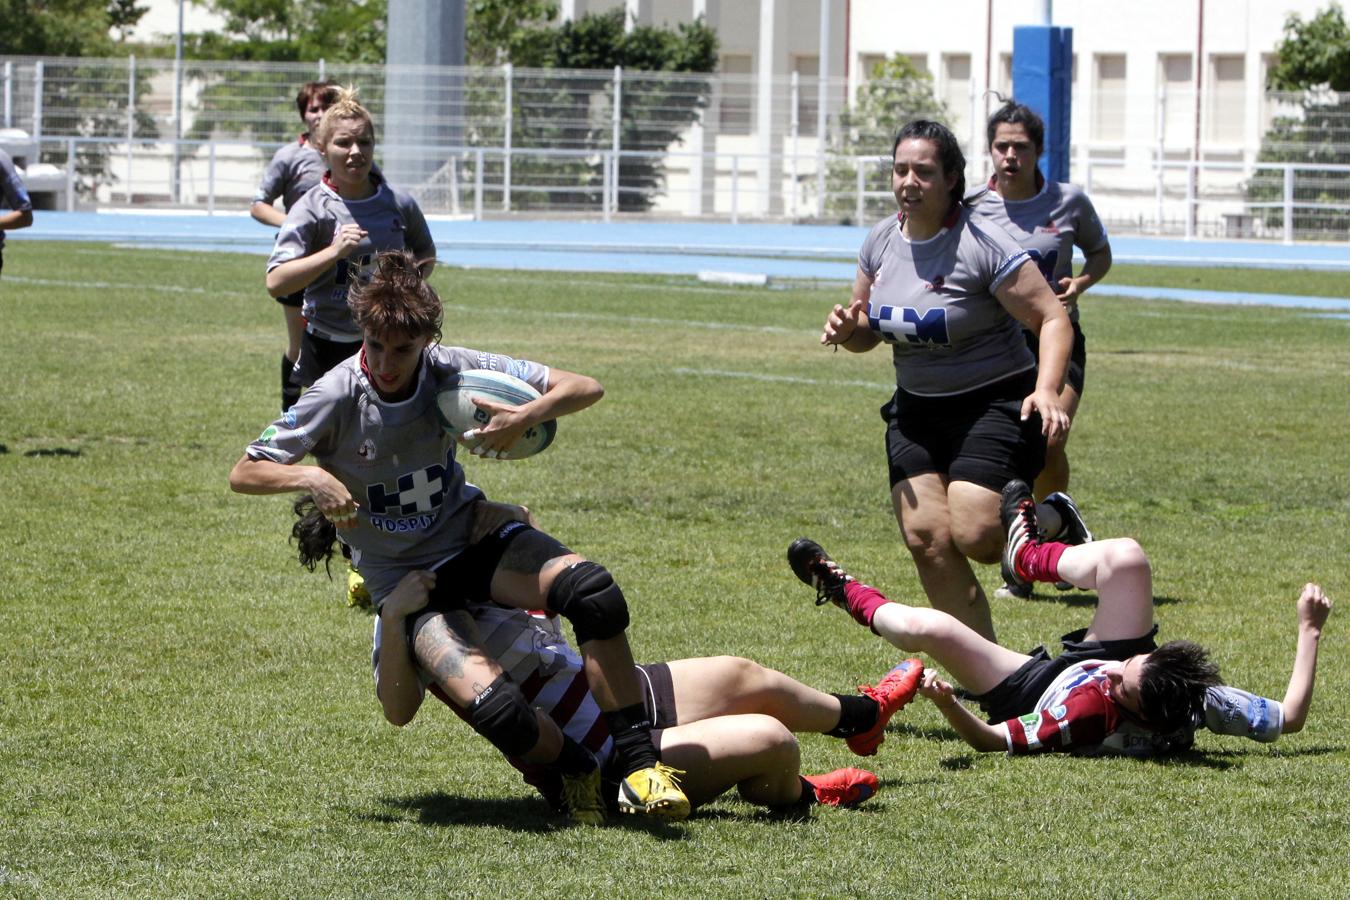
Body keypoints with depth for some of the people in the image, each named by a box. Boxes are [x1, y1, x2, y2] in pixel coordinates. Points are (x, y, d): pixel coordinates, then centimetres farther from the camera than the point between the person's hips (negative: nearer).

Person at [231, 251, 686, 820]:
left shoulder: (451, 371, -9)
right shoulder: (337, 397, -16)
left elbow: (585, 388, -6)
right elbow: (243, 474, -10)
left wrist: (527, 416, -26)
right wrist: (312, 478, -29)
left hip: (473, 538, 3)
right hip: (403, 576, -3)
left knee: (591, 590, -30)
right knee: (496, 710, -30)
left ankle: (638, 763, -19)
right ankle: (583, 776, 1)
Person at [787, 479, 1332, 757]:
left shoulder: (1092, 716, -47)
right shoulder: (1202, 701, -39)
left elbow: (992, 741, -36)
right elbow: (1289, 717, -24)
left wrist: (948, 706, -52)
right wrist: (1309, 632, -26)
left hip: (1039, 687, -5)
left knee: (927, 627, -14)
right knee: (1125, 557, -6)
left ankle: (851, 595, 25)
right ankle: (1028, 557, 30)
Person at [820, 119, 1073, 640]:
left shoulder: (984, 245, -16)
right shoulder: (881, 242, 4)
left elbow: (1052, 320, -15)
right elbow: (867, 334, 18)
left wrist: (1047, 391, -31)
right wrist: (847, 329, -7)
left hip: (995, 405, -6)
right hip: (915, 410, 6)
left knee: (974, 535, -20)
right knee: (925, 538, -8)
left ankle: (1048, 521, 15)